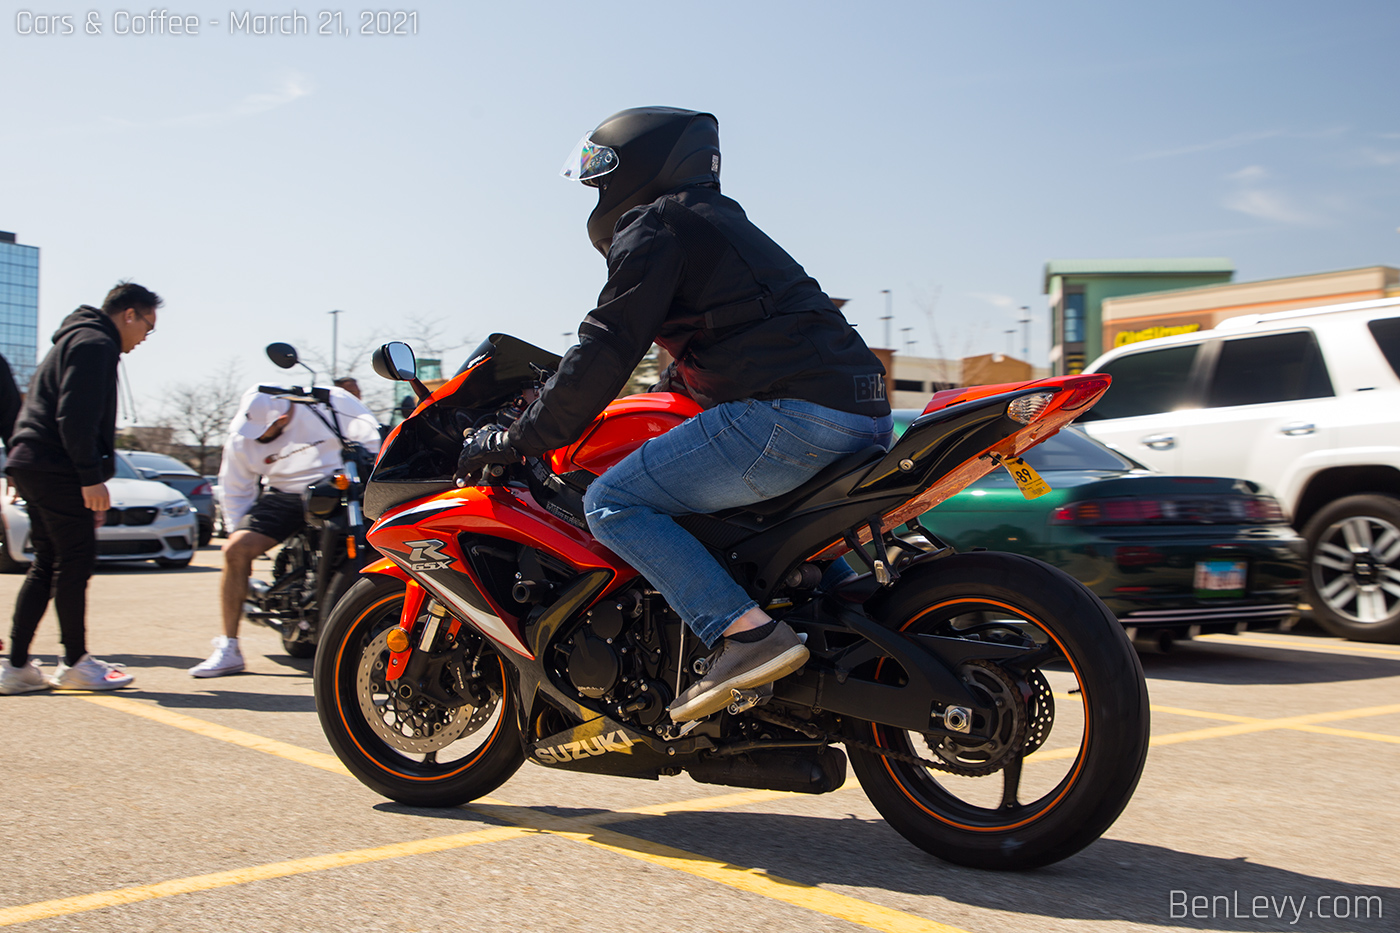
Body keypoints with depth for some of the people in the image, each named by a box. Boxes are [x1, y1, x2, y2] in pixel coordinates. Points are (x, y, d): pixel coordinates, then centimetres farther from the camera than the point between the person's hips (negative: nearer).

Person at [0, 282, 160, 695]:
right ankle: (75, 664, 1)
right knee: (75, 562, -5)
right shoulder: (95, 343, -8)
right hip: (56, 470, -11)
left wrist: (90, 480, 23)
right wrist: (91, 477, -19)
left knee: (47, 565, 11)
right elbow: (75, 416, -19)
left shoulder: (77, 340, 26)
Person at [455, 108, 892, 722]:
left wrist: (519, 439, 2)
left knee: (612, 503, -8)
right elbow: (695, 364, 37)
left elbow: (609, 348, -5)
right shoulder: (722, 223, 30)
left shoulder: (653, 227, 2)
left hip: (793, 414, -10)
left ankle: (744, 633, -20)